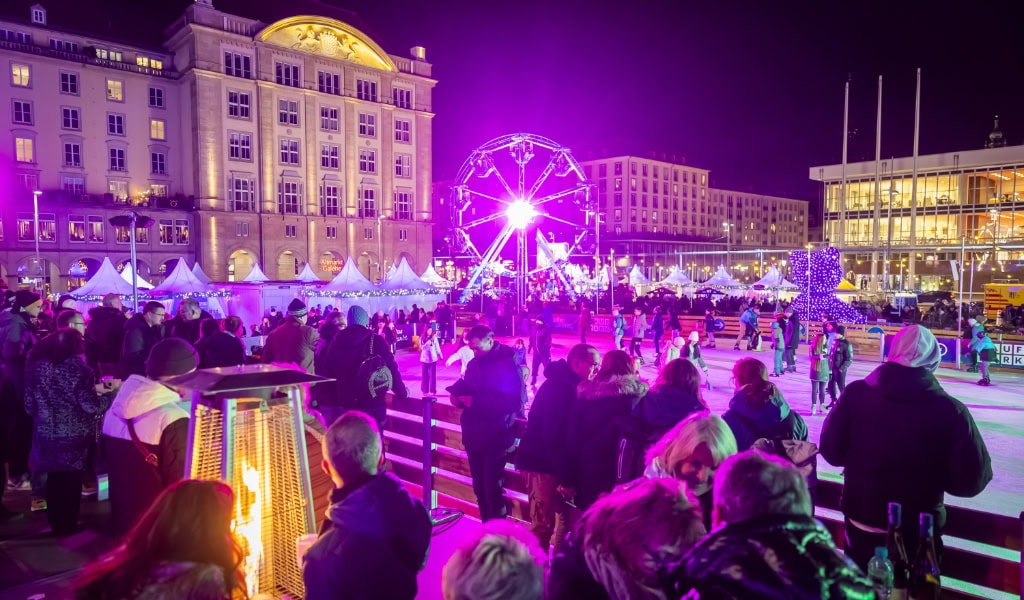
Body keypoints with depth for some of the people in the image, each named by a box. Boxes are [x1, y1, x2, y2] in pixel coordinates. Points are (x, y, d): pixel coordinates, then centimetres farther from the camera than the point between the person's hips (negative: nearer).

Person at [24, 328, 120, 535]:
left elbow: (29, 405, 5)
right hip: (75, 435, -4)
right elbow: (91, 406, -16)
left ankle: (55, 523, 31)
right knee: (72, 481, 12)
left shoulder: (37, 366, -1)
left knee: (54, 479, 19)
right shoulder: (79, 369, -14)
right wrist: (112, 391, -4)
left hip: (47, 434, 4)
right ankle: (67, 524, 23)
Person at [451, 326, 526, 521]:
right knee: (479, 488, 13)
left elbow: (515, 402, -22)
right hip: (473, 436, 6)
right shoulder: (474, 363, 9)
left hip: (496, 438, -6)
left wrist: (476, 402, -25)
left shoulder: (509, 363, -12)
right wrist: (459, 398, -8)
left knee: (492, 490, -3)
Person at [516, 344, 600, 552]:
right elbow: (553, 436, -25)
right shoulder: (560, 387, -20)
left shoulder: (567, 385, 11)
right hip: (541, 463, -9)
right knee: (543, 523, -3)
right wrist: (565, 477, -22)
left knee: (562, 515, 13)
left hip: (550, 462, 9)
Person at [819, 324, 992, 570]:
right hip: (918, 532, -1)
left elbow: (831, 451, -7)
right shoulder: (950, 410, -18)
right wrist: (930, 478, 5)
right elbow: (972, 479, -13)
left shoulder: (855, 393, -15)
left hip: (860, 523, 2)